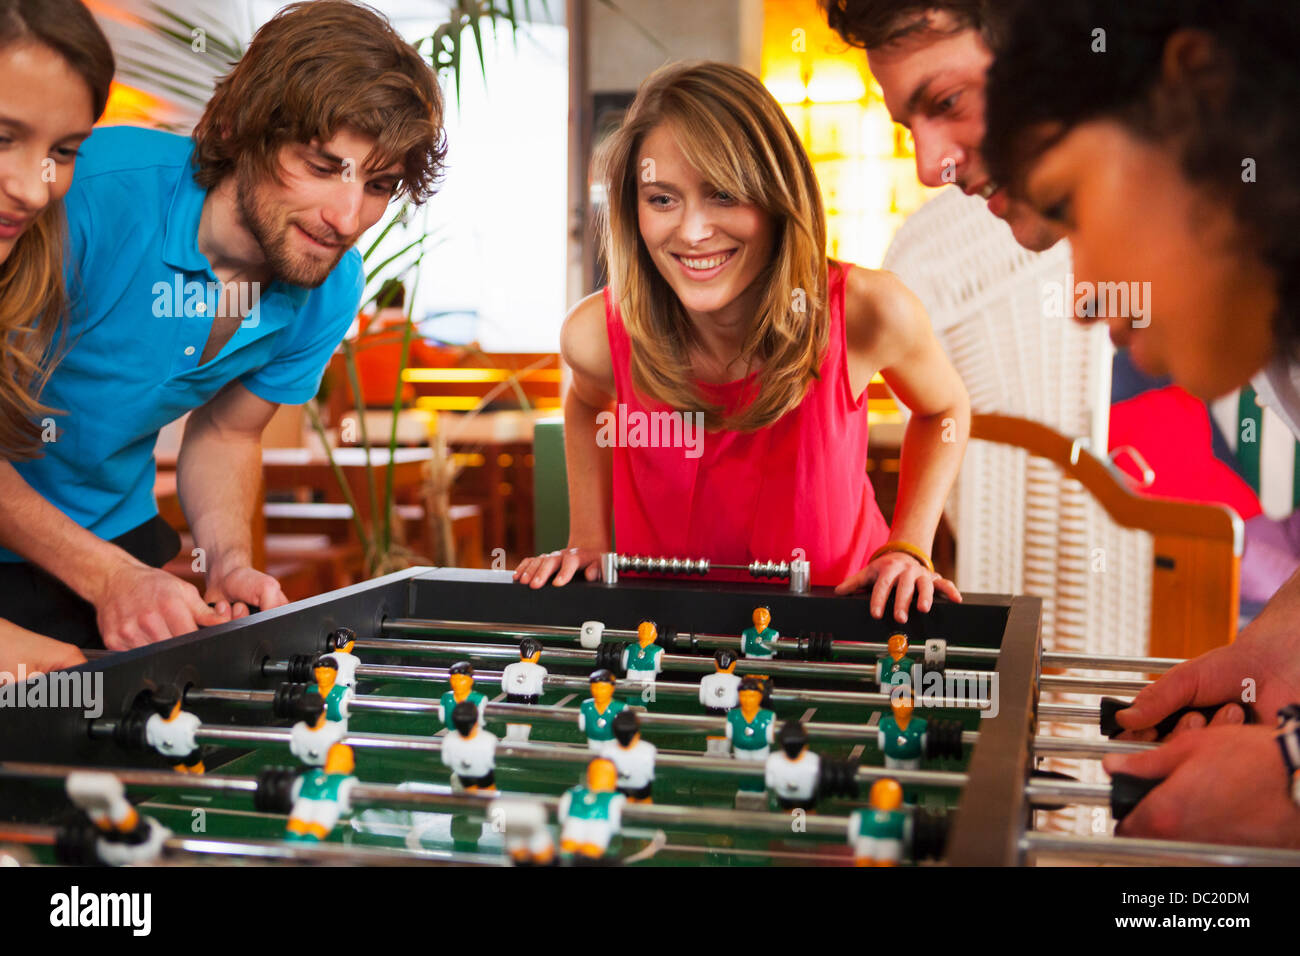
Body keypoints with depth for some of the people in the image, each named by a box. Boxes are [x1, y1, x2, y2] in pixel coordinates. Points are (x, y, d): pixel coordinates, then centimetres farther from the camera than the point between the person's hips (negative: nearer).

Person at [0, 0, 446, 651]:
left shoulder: (331, 288, -9)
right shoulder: (90, 193, -28)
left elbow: (224, 435, 5)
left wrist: (230, 564, -12)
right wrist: (109, 576, -29)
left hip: (115, 532, 5)